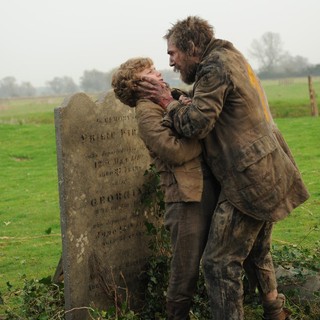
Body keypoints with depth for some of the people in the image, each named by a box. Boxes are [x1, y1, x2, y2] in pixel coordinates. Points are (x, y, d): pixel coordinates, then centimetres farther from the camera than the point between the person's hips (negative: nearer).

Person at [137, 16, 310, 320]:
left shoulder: (215, 66, -14)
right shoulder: (231, 57, 16)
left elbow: (195, 124, -20)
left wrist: (168, 103, -5)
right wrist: (181, 100, 7)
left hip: (248, 181, -10)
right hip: (269, 174, 10)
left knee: (219, 263, -7)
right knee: (256, 251, 26)